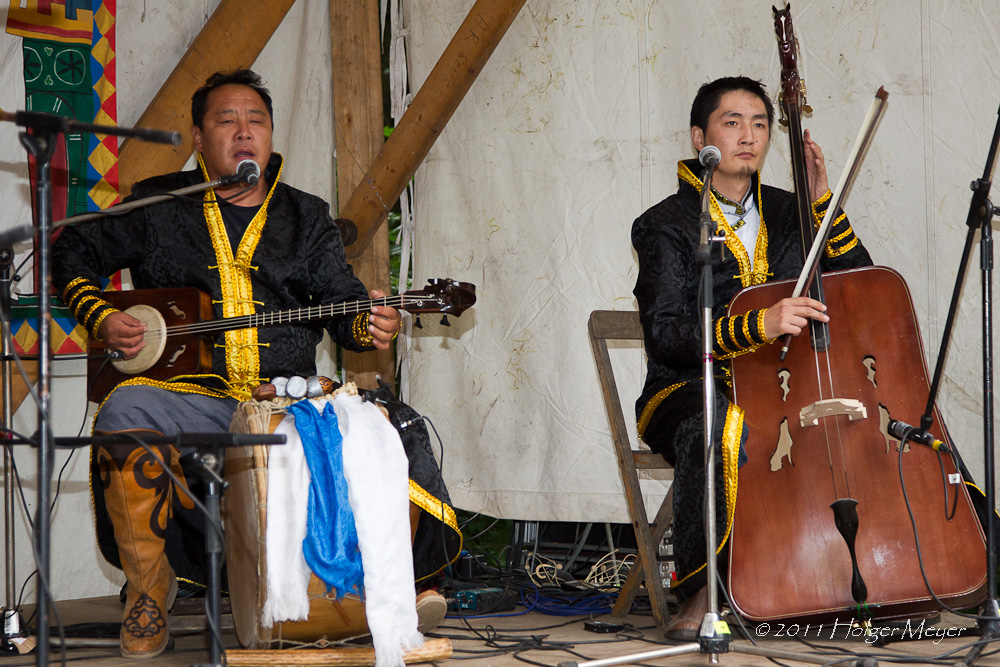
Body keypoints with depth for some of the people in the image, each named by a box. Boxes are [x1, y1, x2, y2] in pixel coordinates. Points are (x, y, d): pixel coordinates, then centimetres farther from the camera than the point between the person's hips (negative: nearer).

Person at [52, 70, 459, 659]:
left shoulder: (307, 218, 16)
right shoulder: (157, 205, 11)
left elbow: (342, 301, 9)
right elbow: (72, 255, 18)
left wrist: (366, 327, -15)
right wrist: (102, 319, 1)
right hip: (191, 398, -1)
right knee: (125, 413, -35)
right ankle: (150, 588, -14)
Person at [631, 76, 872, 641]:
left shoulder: (787, 214, 17)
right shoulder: (666, 226, 1)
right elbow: (667, 332, -14)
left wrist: (822, 199, -3)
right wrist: (759, 325, -29)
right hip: (691, 389, -4)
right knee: (714, 430, -40)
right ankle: (701, 594, -30)